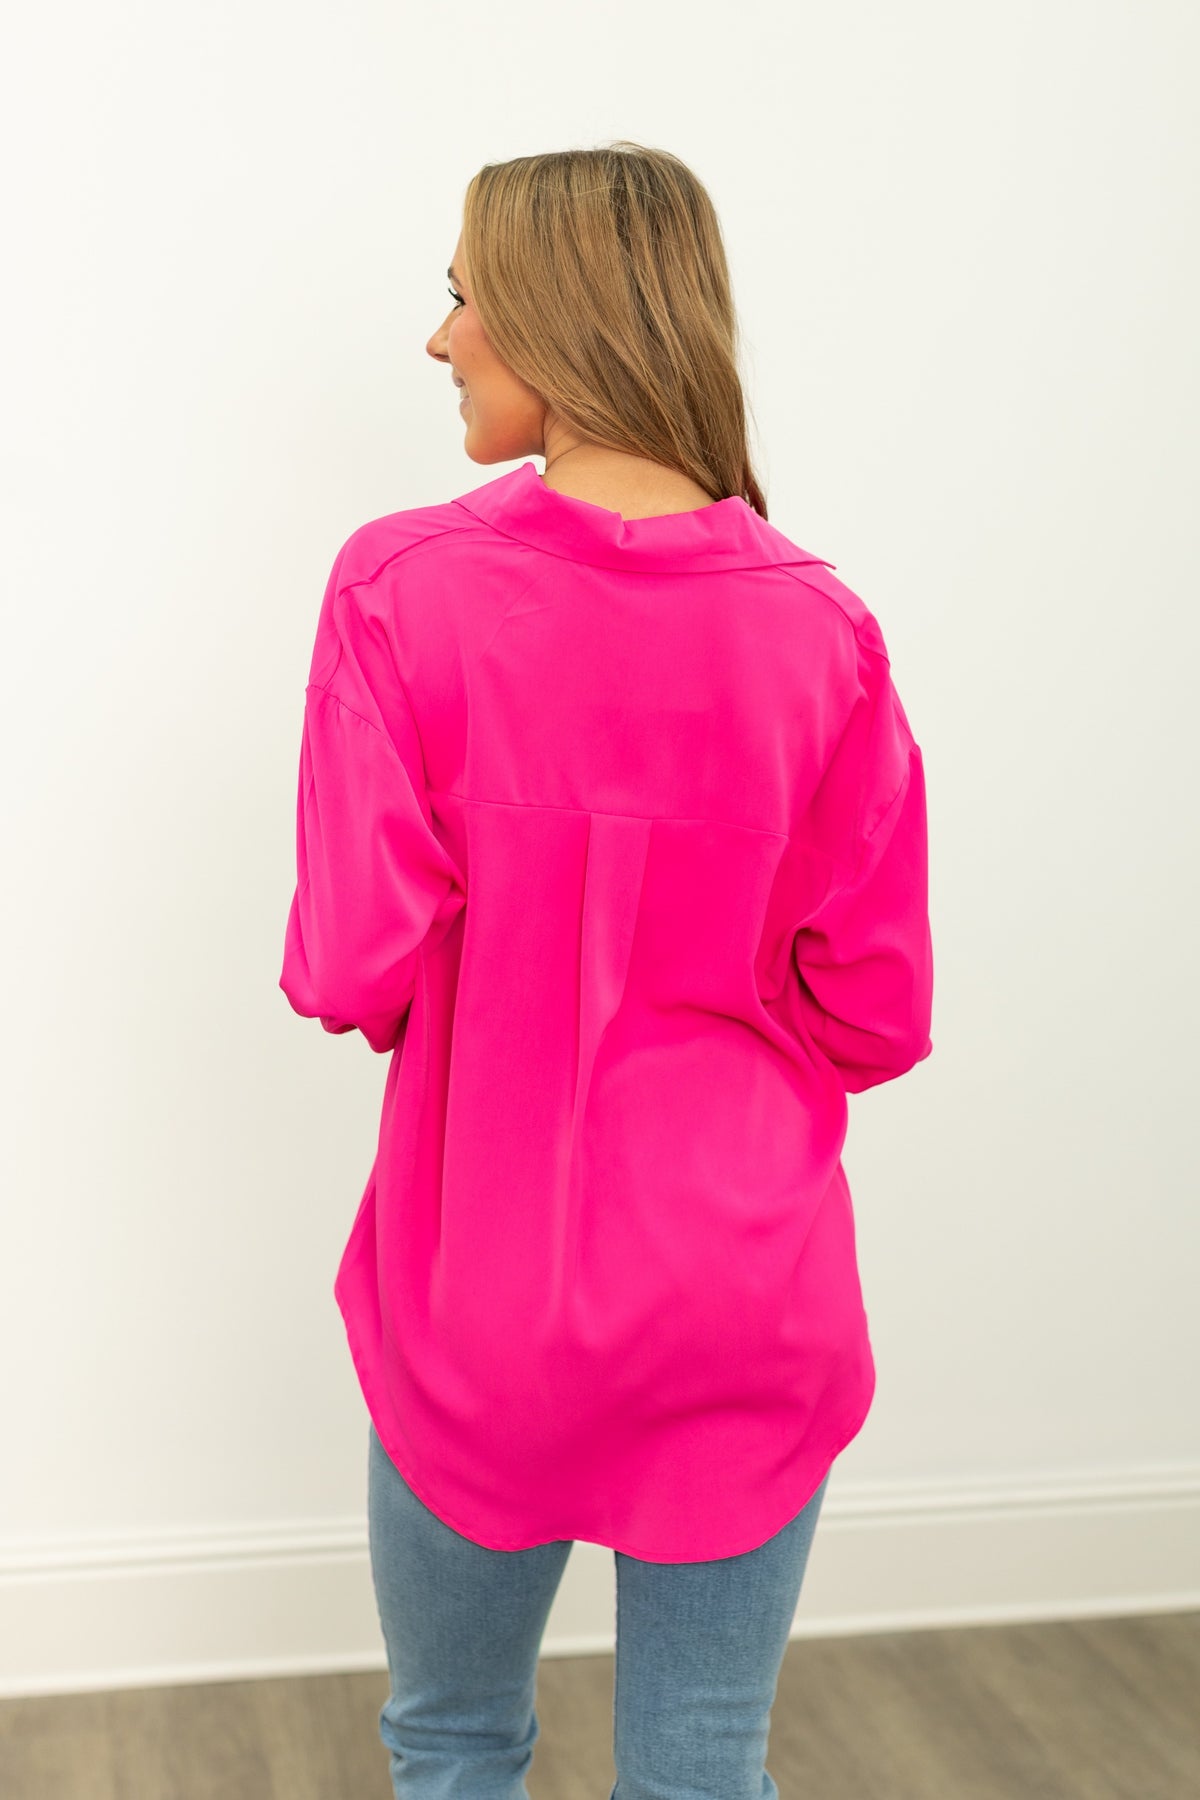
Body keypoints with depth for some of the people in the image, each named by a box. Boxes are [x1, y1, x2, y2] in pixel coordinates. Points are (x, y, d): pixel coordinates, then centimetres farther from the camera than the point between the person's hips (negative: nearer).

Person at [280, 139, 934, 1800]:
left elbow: (353, 974, -14)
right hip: (749, 1299, 2)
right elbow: (877, 1006, -5)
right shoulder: (819, 625, -8)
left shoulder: (405, 588, -14)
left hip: (487, 1303, -1)